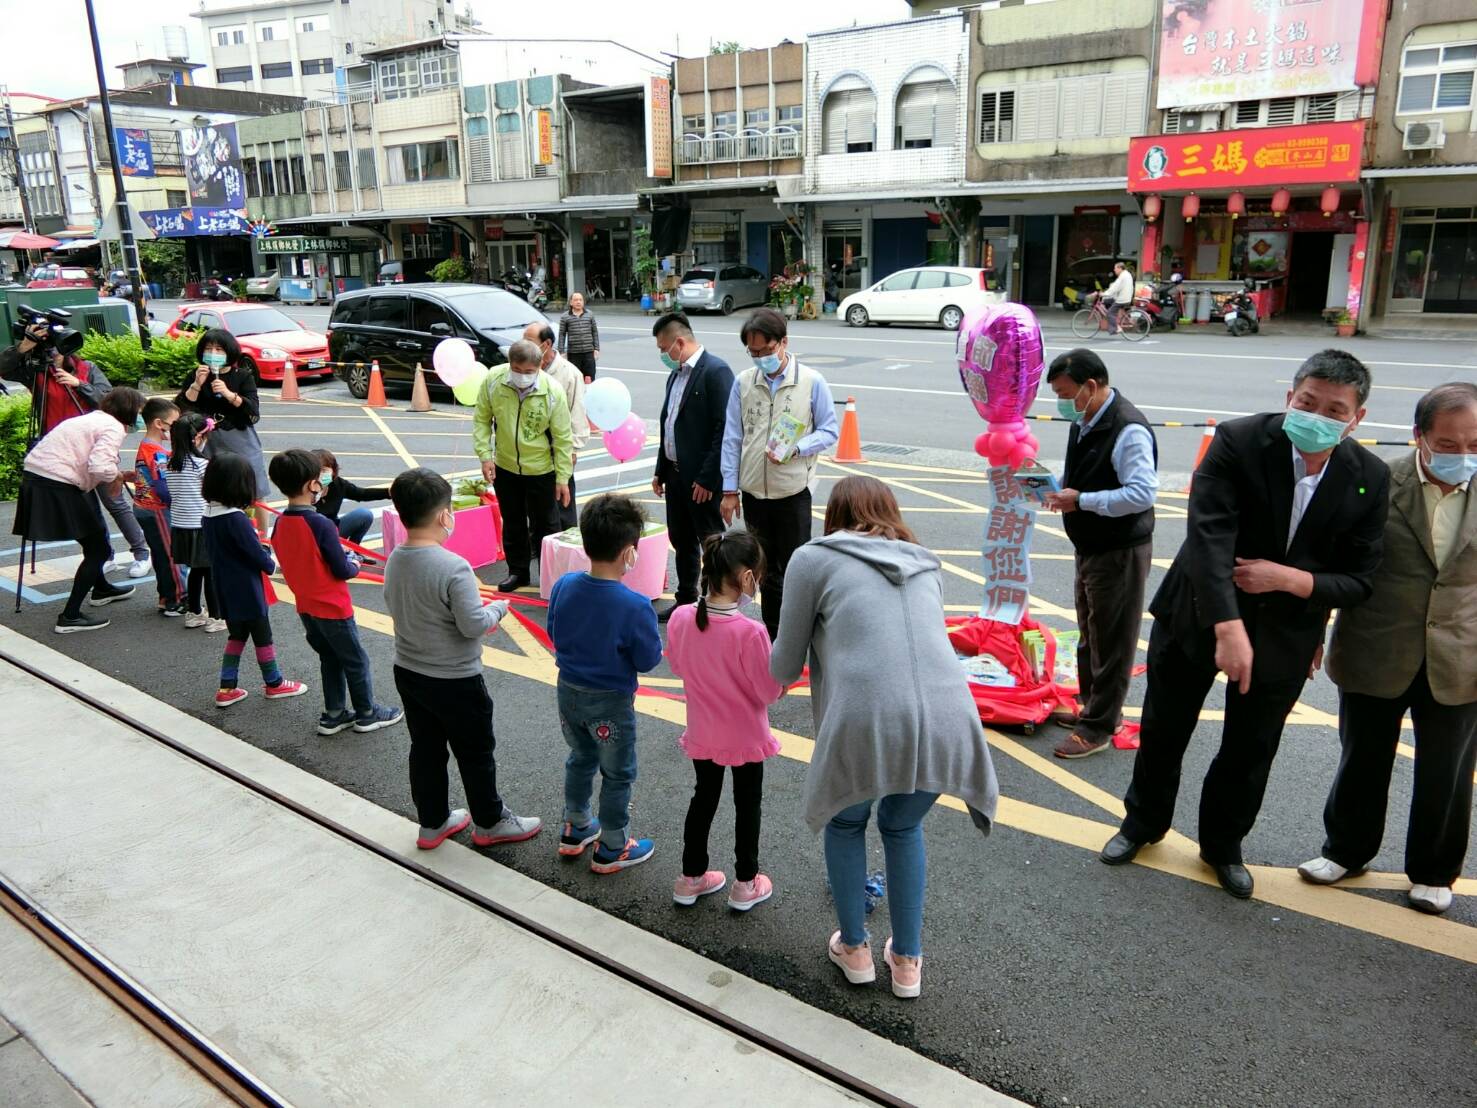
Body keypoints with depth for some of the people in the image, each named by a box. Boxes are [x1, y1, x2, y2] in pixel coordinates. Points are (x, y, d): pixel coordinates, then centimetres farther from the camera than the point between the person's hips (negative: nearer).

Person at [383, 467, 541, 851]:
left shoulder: (395, 560, -4)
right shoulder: (454, 567, -28)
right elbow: (474, 625, -25)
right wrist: (498, 608, -4)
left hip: (408, 674, 7)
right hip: (455, 682, -7)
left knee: (425, 749, 20)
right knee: (475, 753, 13)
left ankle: (432, 823, 36)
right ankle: (490, 823, 30)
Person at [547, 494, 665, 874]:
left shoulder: (563, 586, -12)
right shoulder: (634, 606, -29)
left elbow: (554, 634, 2)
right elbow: (649, 659, -18)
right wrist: (649, 632, -1)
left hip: (569, 691, 6)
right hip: (610, 702, -5)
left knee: (580, 758, 27)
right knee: (617, 774, 14)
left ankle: (575, 829, 43)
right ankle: (611, 849, 28)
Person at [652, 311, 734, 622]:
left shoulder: (716, 371, -14)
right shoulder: (675, 375, 13)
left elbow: (724, 429, -20)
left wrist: (707, 479, -20)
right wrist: (661, 471, 16)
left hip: (703, 480, -9)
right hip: (676, 475, 9)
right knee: (681, 541, 17)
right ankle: (686, 600, 31)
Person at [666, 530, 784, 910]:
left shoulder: (680, 618, -15)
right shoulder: (750, 632, -30)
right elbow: (769, 691, -21)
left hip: (702, 733, 4)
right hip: (745, 737, -4)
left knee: (703, 798, 23)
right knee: (747, 806, 16)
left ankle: (691, 878, 36)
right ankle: (745, 885, 32)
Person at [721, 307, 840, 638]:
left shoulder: (812, 382, -6)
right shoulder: (742, 382, 1)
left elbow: (829, 432, -2)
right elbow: (732, 438, 3)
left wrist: (794, 450, -20)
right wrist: (730, 490, 2)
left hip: (793, 492, -3)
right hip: (753, 492, 3)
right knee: (766, 568, 15)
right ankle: (773, 636, 28)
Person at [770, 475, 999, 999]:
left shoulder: (814, 558, 11)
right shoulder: (925, 565, 24)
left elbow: (785, 666, 13)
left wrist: (775, 674, 36)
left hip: (864, 725, -4)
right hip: (947, 723, 4)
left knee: (845, 823, 29)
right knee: (903, 827, 32)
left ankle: (853, 949, 39)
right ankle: (907, 960, 40)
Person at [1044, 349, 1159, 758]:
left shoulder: (1129, 430, -24)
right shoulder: (1084, 422, 6)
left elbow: (1142, 494, -31)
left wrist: (1080, 500, -27)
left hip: (1119, 552, -10)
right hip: (1089, 546, 10)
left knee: (1111, 640, 2)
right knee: (1090, 632, 21)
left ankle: (1099, 726, 13)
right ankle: (1092, 704, 38)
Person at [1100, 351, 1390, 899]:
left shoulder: (1370, 479, -10)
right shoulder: (1238, 442, -20)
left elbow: (1359, 581, -6)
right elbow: (1208, 537, -30)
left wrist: (1287, 579, -24)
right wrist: (1229, 628, -40)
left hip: (1285, 633, 2)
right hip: (1198, 613, -2)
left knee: (1251, 750, 15)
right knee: (1163, 729, 15)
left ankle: (1223, 844, 40)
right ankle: (1142, 822, 40)